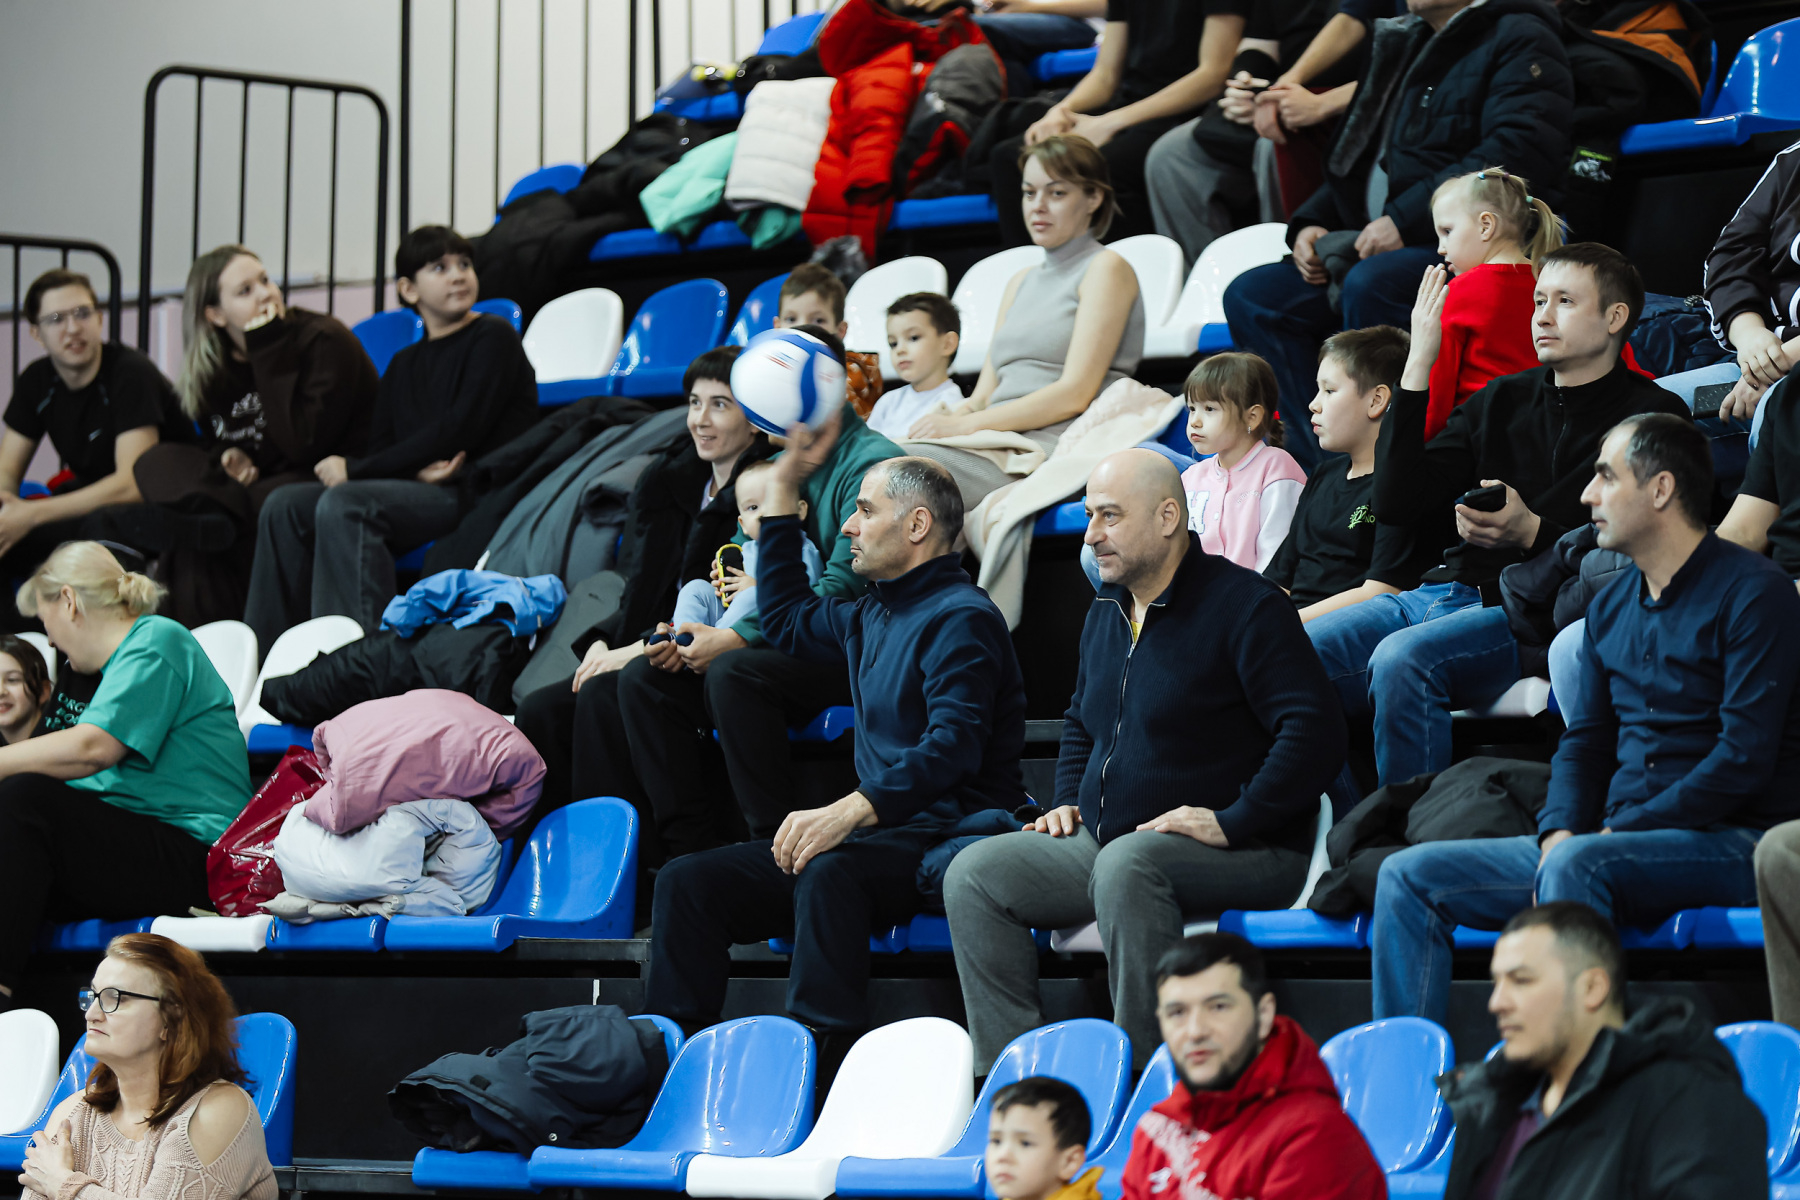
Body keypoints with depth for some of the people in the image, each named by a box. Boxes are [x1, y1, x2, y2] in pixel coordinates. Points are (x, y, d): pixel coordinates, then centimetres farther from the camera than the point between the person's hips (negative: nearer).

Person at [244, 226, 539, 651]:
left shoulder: (493, 337, 2)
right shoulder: (404, 366, 23)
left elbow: (459, 431, -10)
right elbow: (379, 448, 11)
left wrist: (355, 470, -8)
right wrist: (417, 470, -15)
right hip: (418, 489, 7)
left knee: (343, 504, -30)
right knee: (286, 504, -10)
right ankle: (264, 654, -15)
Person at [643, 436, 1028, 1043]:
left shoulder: (961, 618, -8)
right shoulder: (870, 617, 22)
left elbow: (953, 748, -21)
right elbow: (786, 619, 41)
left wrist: (849, 811, -33)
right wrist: (785, 485, 35)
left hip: (949, 834, -9)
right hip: (883, 832, 9)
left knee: (828, 875, -40)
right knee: (688, 880, -6)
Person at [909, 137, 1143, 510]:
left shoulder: (1105, 269, 3)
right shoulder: (1021, 283, 27)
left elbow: (1075, 394, -9)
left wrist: (964, 425, -13)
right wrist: (946, 419, -5)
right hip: (1000, 443, 7)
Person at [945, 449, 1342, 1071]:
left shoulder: (1244, 605, -10)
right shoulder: (1107, 611, 16)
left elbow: (1314, 734, -19)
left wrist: (1232, 822, -23)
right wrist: (1069, 799, 16)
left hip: (1240, 852, -8)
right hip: (1103, 844, 8)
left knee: (1125, 863, -38)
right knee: (974, 874, -6)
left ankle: (1146, 1071, -32)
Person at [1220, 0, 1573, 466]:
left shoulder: (1519, 39, -2)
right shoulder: (1406, 43, 25)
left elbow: (1517, 152, -19)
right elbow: (1360, 159, 31)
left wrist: (1407, 220, -22)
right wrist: (1311, 224, 10)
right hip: (1374, 248, 9)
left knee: (1371, 283, -36)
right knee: (1251, 296, -5)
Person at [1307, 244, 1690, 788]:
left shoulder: (1654, 415, 3)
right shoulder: (1501, 400, 21)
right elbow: (1396, 503, 11)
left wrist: (1531, 533, -18)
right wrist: (1418, 366, 8)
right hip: (1443, 591, 7)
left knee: (1402, 658, -35)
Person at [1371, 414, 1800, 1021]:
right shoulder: (1611, 605, 17)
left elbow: (1745, 756, -15)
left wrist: (1616, 833, -18)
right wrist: (1560, 832, -4)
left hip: (1730, 844, -8)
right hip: (1616, 840, 8)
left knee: (1579, 866, -38)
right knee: (1411, 876, -3)